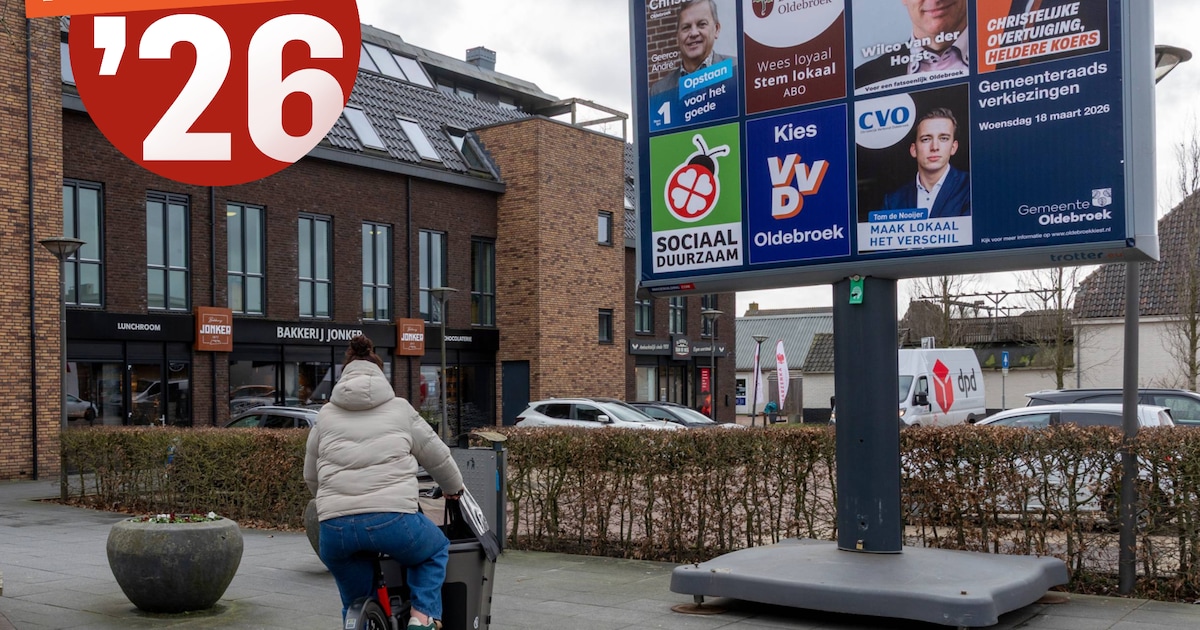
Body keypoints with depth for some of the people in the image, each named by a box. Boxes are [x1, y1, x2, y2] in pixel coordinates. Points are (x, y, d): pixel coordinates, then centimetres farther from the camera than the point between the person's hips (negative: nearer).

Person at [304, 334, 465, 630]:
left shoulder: (326, 415, 19)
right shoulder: (400, 409, 15)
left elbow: (311, 477, 26)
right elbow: (438, 457, 23)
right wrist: (454, 488, 43)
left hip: (335, 527, 2)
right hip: (392, 520, -2)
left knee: (355, 605, 23)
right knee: (437, 549, 28)